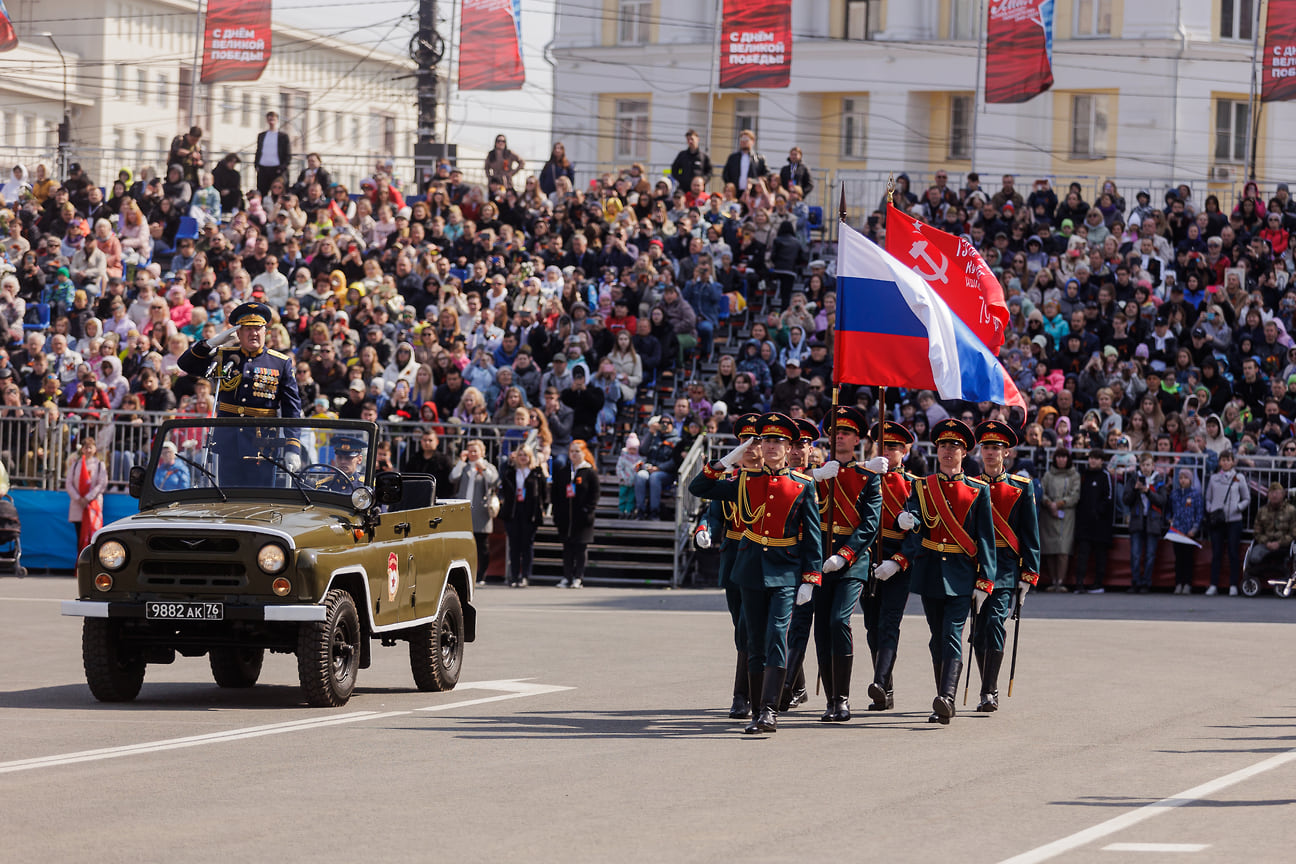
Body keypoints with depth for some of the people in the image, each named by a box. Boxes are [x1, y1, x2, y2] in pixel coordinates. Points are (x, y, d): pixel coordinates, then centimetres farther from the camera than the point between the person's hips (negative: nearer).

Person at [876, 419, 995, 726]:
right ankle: (943, 704, 17)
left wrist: (984, 582, -4)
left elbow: (986, 539, 2)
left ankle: (947, 699, -29)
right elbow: (916, 530, -2)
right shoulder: (922, 487, 8)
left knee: (952, 636, -16)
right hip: (929, 571, 3)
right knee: (938, 639, 9)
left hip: (962, 575, -3)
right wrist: (897, 562, -19)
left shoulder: (978, 490, 3)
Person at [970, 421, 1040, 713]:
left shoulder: (1021, 487, 6)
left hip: (1005, 567, -3)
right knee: (979, 632, 4)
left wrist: (1029, 575, -2)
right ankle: (990, 691, 17)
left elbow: (1030, 535, 5)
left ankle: (988, 693, -15)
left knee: (995, 623, -16)